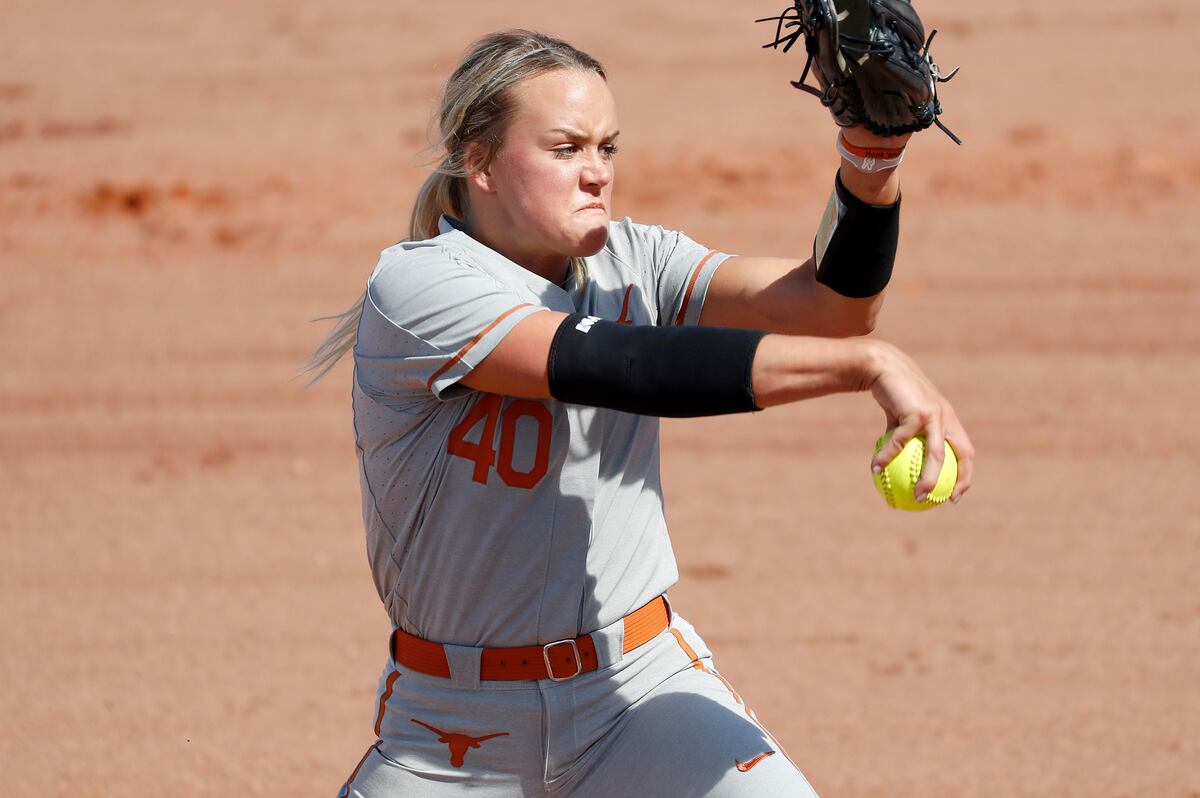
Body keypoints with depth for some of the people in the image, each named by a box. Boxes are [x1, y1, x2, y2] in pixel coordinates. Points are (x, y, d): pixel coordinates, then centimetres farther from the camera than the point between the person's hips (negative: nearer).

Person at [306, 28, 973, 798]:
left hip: (642, 686, 3)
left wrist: (870, 172, -30)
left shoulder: (631, 265, 1)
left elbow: (828, 303, -10)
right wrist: (868, 363, -39)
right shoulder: (417, 285, -16)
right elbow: (608, 366, -30)